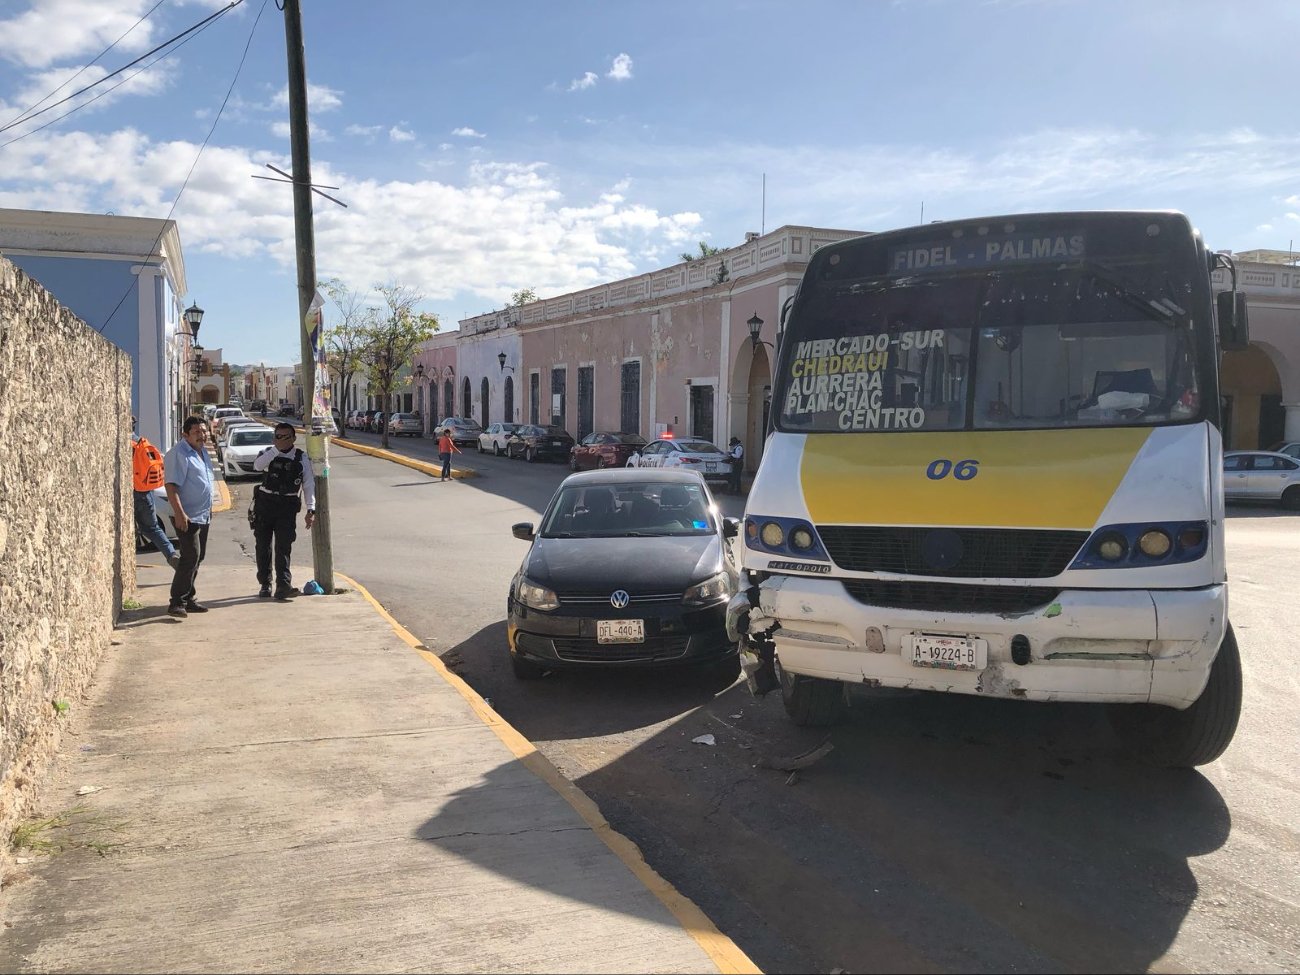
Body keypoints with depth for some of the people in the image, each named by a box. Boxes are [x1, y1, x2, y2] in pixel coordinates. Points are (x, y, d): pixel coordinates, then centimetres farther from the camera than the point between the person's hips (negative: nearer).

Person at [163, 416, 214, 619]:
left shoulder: (202, 451, 13)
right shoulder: (179, 453, -15)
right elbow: (171, 485, -22)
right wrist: (179, 513, -29)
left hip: (203, 515, 9)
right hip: (187, 516, -9)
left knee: (197, 557, 13)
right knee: (191, 557, -14)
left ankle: (189, 599, 21)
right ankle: (177, 602, -11)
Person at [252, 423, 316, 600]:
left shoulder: (302, 458, 1)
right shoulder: (269, 453, 4)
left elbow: (309, 484, -2)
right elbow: (257, 465, -18)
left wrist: (311, 509, -10)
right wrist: (277, 449, -22)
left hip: (287, 506, -2)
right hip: (264, 503, 2)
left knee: (284, 546, -9)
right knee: (263, 545, 8)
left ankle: (283, 585, -11)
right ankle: (265, 584, 19)